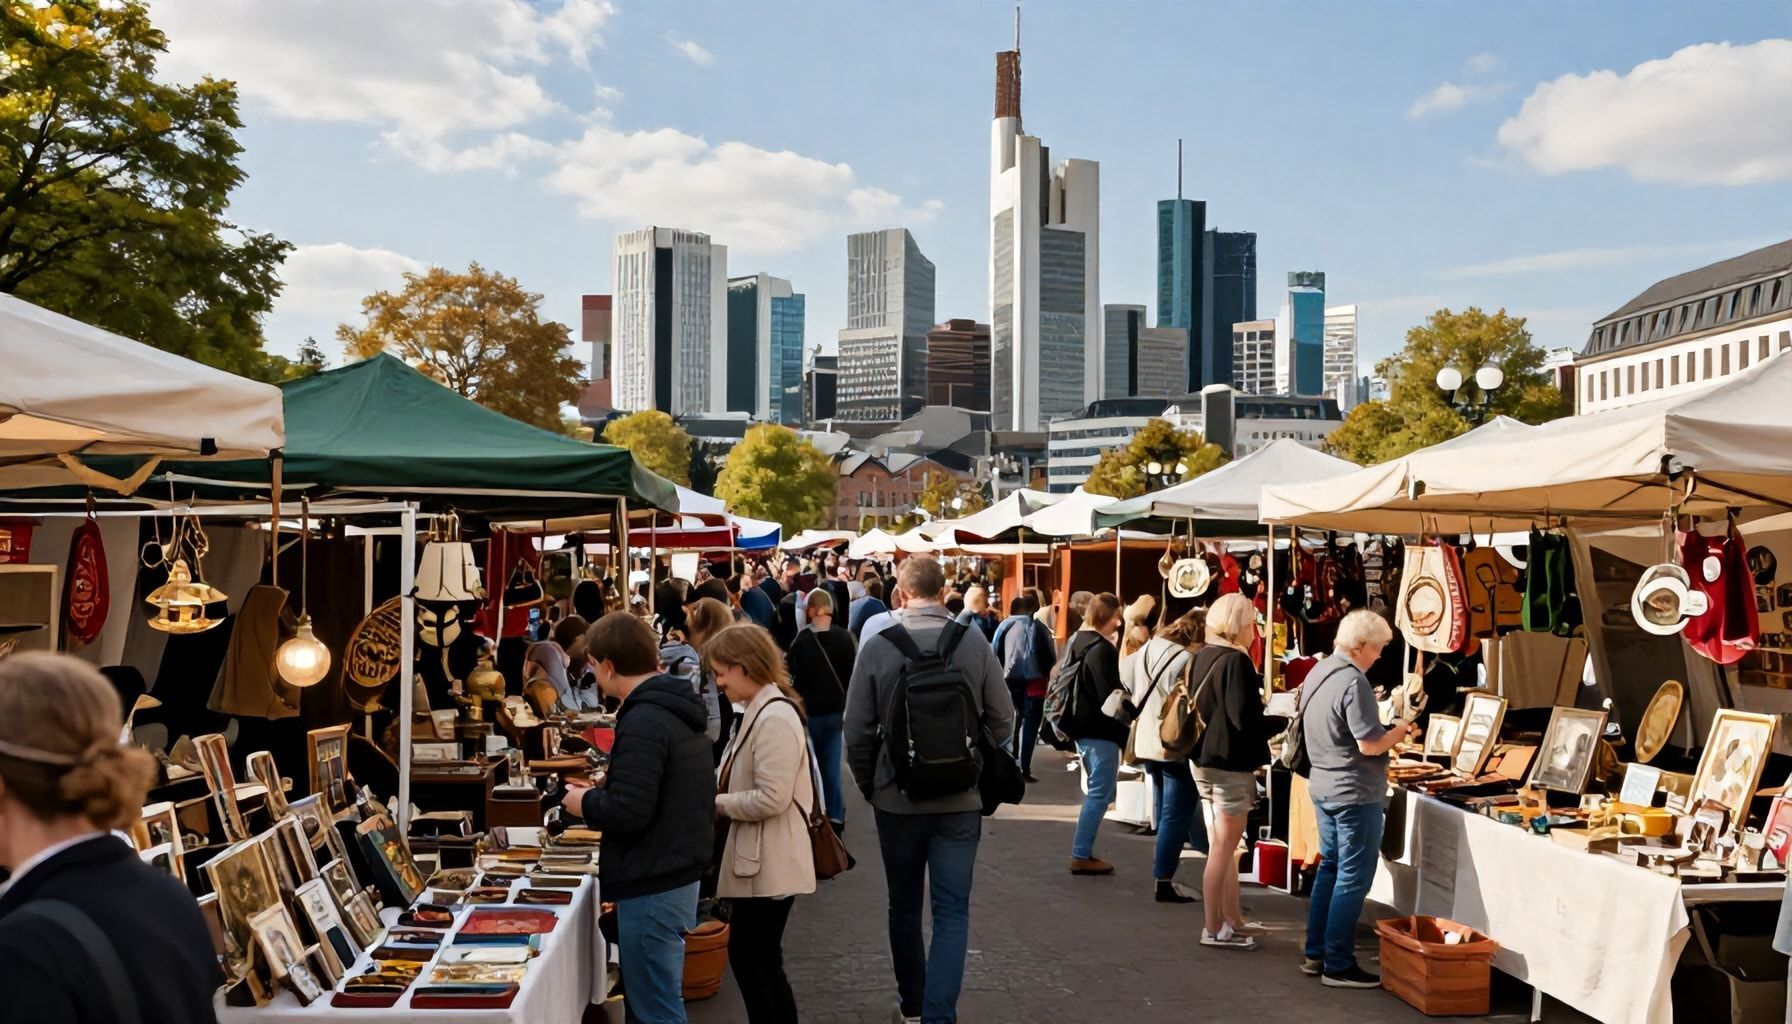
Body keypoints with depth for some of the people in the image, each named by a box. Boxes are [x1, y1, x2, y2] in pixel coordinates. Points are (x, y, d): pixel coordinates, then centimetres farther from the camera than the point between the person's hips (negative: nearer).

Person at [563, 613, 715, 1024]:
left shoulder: (642, 722, -20)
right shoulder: (679, 710, 10)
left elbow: (628, 812, -26)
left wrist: (586, 802, -8)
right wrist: (610, 785, 10)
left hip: (652, 886, -10)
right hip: (680, 875, 10)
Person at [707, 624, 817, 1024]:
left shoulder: (775, 718, -21)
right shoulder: (760, 711, 12)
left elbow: (772, 797, -26)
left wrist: (716, 804, -14)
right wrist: (716, 794, 2)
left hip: (769, 864, -10)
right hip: (754, 860, 10)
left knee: (763, 964, 0)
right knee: (745, 958, 17)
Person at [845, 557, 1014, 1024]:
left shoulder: (877, 645, -9)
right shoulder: (975, 642, -8)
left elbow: (857, 729, -7)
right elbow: (1002, 721, -2)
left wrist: (869, 785, 8)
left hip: (897, 798, 1)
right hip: (960, 799, 0)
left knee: (904, 906, 17)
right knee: (951, 911, 4)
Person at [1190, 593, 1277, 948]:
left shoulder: (1201, 657, 6)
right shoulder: (1236, 661, -18)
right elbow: (1245, 719, -23)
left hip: (1205, 760, 9)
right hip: (1231, 765, -8)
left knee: (1224, 847, 17)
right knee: (1222, 849, 1)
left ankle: (1232, 922, 25)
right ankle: (1215, 929, 10)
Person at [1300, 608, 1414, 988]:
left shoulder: (1317, 673, 8)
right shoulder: (1354, 682, -21)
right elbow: (1370, 744, -24)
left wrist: (1387, 729, 14)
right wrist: (1399, 731, -5)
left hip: (1322, 786, 9)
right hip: (1354, 793, -9)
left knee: (1329, 868, 18)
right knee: (1352, 879, -1)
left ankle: (1315, 953, 23)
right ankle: (1338, 966, 4)